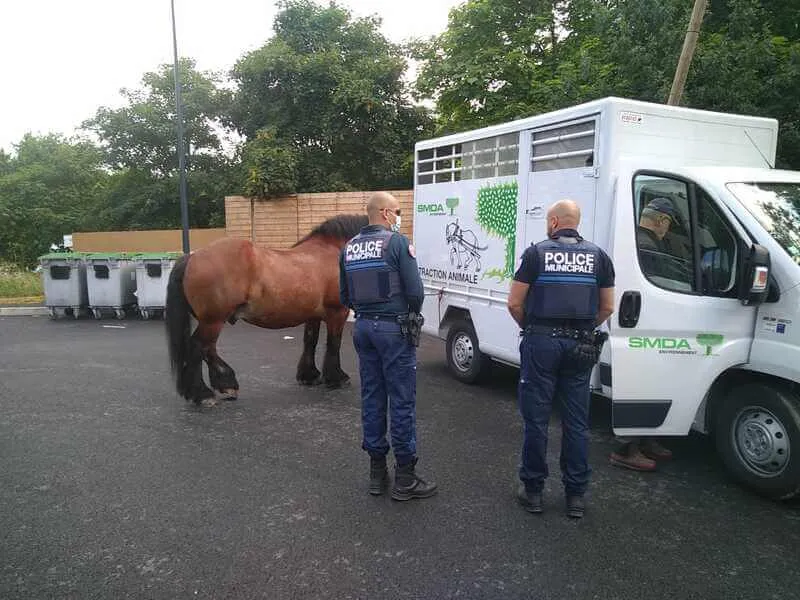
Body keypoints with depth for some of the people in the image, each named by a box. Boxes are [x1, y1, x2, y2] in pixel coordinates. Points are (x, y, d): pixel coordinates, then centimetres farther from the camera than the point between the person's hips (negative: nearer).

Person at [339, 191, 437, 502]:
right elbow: (415, 291, -14)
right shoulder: (397, 242, -11)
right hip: (393, 329, -6)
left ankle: (377, 472, 22)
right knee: (402, 401, 1)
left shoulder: (349, 247, 9)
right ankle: (405, 478, 9)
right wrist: (412, 314, 4)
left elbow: (345, 295, 14)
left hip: (362, 328, 7)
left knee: (372, 398, 13)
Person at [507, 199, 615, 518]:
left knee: (536, 419, 7)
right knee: (576, 422, 10)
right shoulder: (598, 256, 6)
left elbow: (514, 304, -6)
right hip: (580, 345, 3)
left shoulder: (537, 252, -3)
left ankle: (532, 490, 17)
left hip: (542, 342, -3)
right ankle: (576, 495, 19)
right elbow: (607, 307, 8)